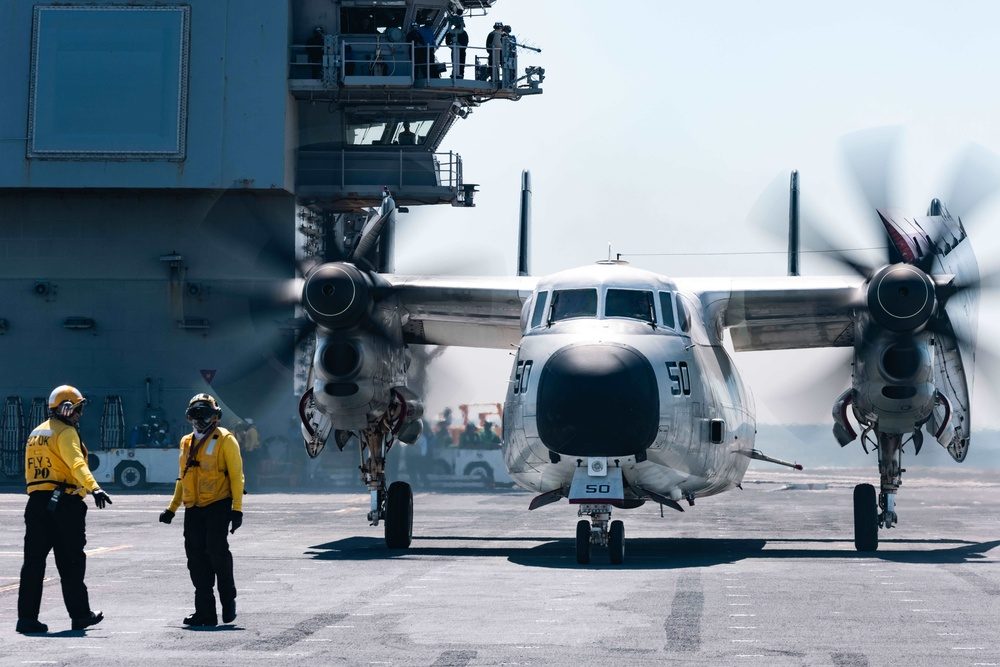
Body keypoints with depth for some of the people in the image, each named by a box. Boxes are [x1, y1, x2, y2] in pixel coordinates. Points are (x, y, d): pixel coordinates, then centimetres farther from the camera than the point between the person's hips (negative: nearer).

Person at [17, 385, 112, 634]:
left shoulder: (35, 433, 18)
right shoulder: (66, 432, -8)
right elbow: (77, 464, -24)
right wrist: (94, 489, -35)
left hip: (36, 502, 7)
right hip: (65, 503, -7)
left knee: (34, 561, 3)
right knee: (71, 562, 2)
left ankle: (27, 616, -2)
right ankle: (79, 614, 10)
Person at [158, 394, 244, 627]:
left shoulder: (225, 440, -1)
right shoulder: (187, 442, 18)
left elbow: (236, 475, -5)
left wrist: (237, 509, -12)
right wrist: (172, 508, 22)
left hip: (218, 506, -6)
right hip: (193, 509, 6)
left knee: (217, 551, -15)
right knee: (196, 559, 2)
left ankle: (228, 600, 4)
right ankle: (205, 612, 6)